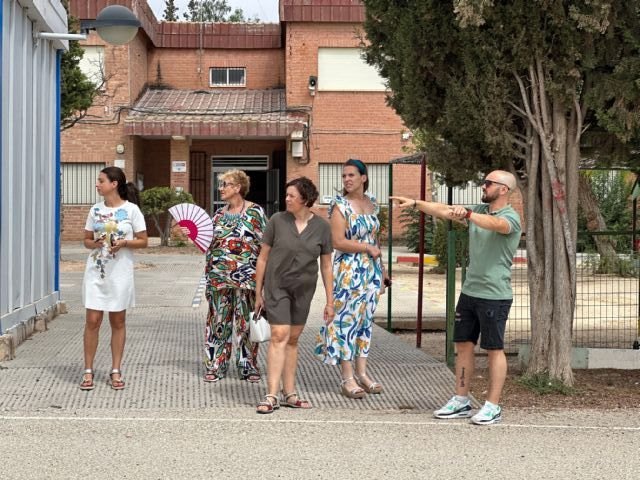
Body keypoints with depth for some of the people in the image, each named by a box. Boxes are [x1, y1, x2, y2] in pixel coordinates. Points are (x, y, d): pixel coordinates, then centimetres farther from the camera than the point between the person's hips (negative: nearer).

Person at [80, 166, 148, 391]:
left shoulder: (131, 209, -5)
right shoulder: (95, 210, 6)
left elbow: (143, 241, -1)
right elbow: (86, 239, 12)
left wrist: (125, 243, -18)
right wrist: (94, 244, -10)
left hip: (120, 273, -2)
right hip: (96, 272, 2)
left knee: (117, 322, 7)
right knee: (92, 321, -1)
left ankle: (115, 371, 15)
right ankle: (88, 371, 8)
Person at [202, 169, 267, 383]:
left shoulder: (255, 212, -2)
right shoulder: (219, 214, 12)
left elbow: (265, 245, -4)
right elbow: (210, 244, 17)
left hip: (246, 277, -4)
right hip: (219, 277, 4)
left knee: (245, 321, 2)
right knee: (218, 321, 6)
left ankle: (248, 366, 12)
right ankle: (215, 365, 13)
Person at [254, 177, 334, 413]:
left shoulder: (321, 227, -2)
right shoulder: (277, 221, -7)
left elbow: (326, 266, 3)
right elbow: (263, 257, 0)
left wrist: (330, 301, 3)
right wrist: (258, 292, 0)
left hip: (304, 290, 3)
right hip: (277, 286, -3)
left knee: (293, 339, 11)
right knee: (279, 336, -12)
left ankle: (289, 394, 18)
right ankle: (272, 396, -14)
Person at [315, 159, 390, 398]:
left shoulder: (372, 203, 11)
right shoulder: (340, 206, -9)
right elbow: (338, 242, -16)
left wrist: (382, 270, 17)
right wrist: (368, 248, -12)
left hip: (371, 270, 6)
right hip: (349, 270, -6)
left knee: (365, 320, 9)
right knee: (347, 320, -5)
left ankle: (361, 373, 15)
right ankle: (347, 378, -2)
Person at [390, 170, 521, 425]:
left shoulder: (510, 218, -13)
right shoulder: (479, 211, 11)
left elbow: (495, 224, -35)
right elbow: (444, 210, 12)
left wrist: (467, 214, -51)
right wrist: (416, 203, 3)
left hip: (495, 296, -8)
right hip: (469, 291, 8)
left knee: (494, 349, 0)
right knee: (463, 345, 10)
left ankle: (493, 406, 5)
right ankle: (461, 400, 18)